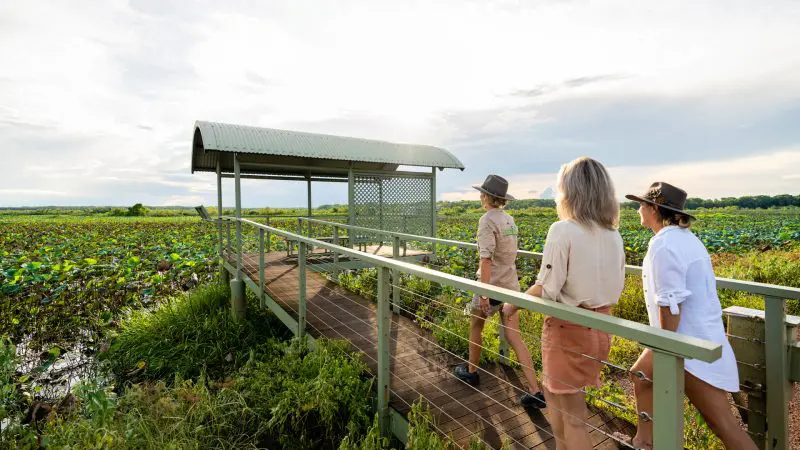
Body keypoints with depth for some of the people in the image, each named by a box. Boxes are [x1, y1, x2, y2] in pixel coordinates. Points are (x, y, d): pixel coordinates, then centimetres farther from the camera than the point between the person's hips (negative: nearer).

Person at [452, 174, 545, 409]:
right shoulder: (509, 219, 8)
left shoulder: (488, 219, -15)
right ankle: (535, 392, 10)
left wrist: (483, 293, -22)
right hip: (511, 284, 7)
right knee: (514, 337, 9)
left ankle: (471, 371, 35)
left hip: (494, 286, -7)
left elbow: (486, 258, -22)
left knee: (475, 325, 17)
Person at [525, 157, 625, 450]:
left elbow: (546, 290, -20)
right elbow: (616, 287, 10)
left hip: (569, 329, -7)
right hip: (600, 327, 7)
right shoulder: (613, 234, 2)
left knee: (573, 416, 11)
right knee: (553, 391, 27)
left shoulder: (563, 230, -19)